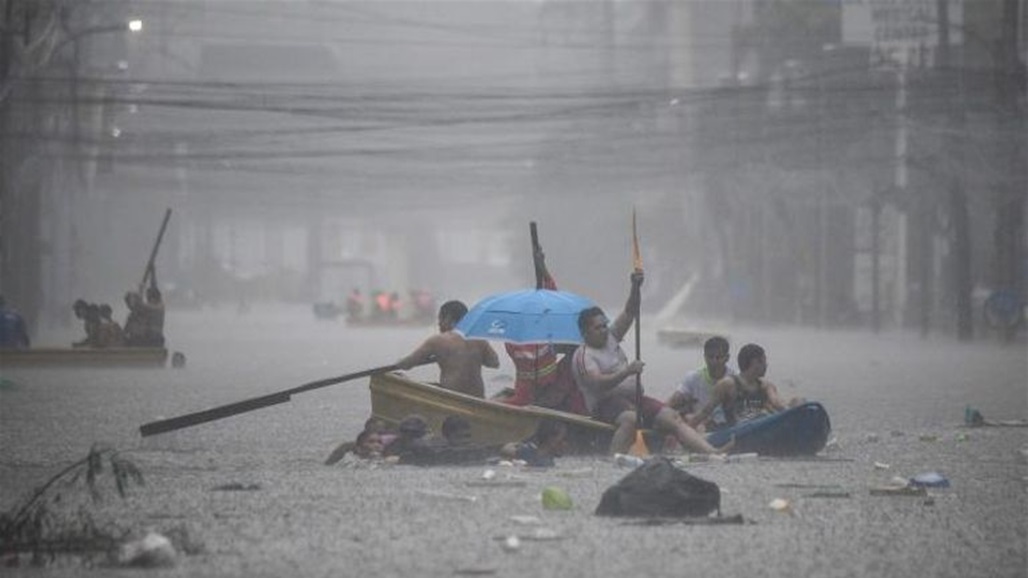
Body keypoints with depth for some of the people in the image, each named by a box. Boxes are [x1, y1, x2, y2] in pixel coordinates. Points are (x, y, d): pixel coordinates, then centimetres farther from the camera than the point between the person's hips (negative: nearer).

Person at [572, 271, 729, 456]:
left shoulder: (610, 337, 16)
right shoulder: (583, 356, -8)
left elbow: (630, 313, 11)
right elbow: (598, 383, -25)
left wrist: (636, 287, -6)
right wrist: (627, 372, -33)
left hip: (633, 398, 8)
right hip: (606, 404, -8)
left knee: (672, 417, -7)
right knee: (630, 418, -40)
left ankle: (712, 452, -17)